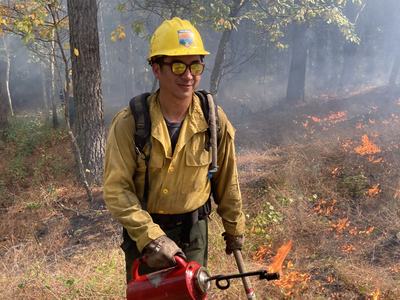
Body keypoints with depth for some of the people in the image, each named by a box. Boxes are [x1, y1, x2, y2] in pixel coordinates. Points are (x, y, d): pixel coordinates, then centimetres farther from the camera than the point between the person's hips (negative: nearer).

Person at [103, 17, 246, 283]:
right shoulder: (129, 123, -19)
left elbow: (227, 182, 0)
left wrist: (235, 228, 9)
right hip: (143, 229, -1)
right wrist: (151, 237, -27)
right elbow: (116, 189, -19)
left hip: (193, 230, 2)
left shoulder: (214, 120, -11)